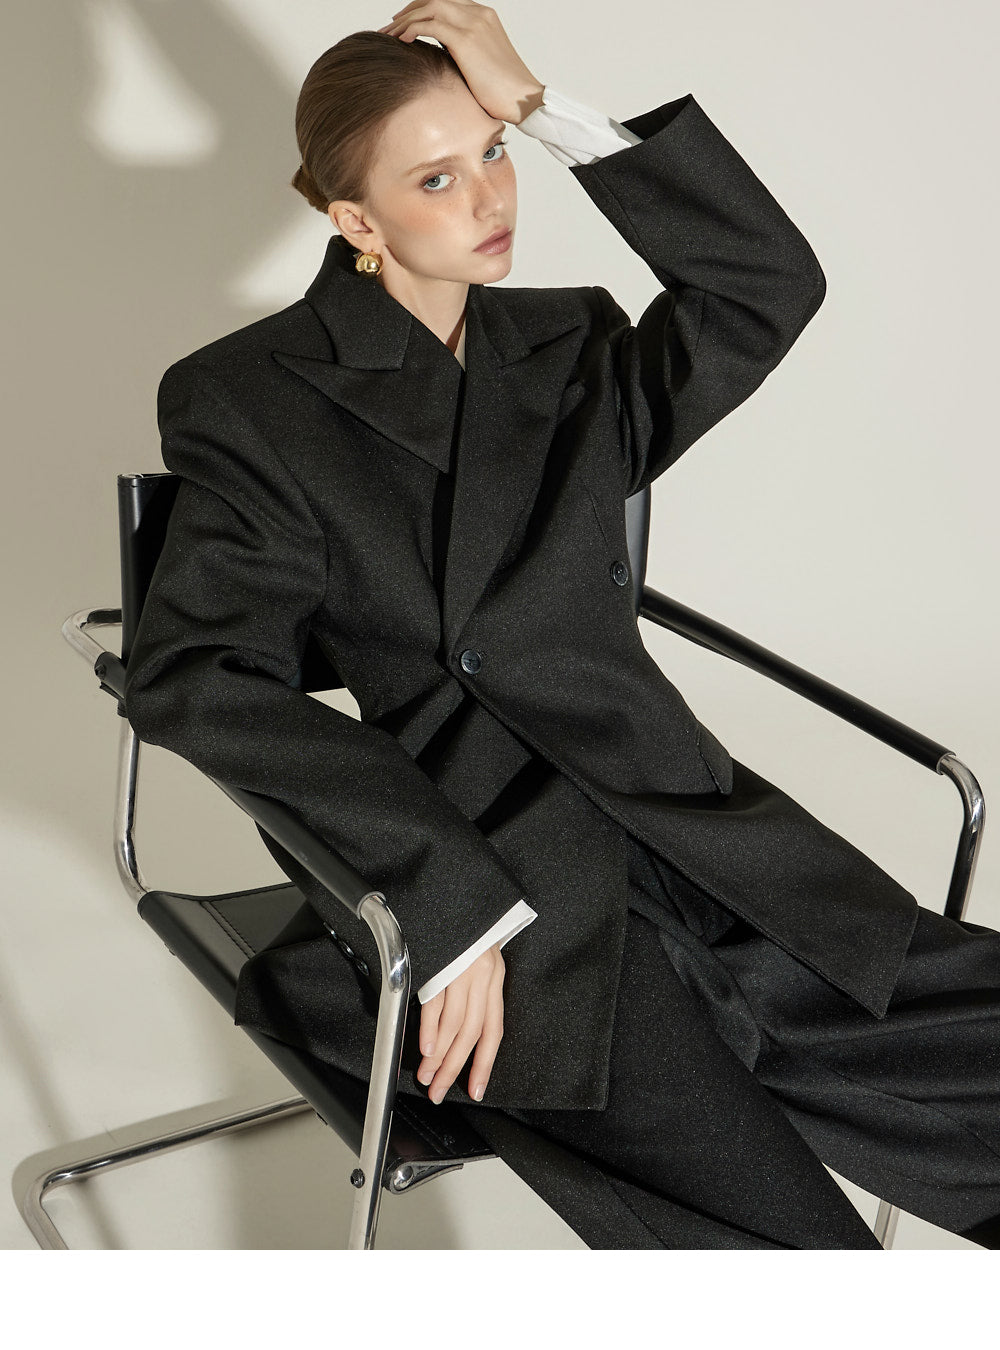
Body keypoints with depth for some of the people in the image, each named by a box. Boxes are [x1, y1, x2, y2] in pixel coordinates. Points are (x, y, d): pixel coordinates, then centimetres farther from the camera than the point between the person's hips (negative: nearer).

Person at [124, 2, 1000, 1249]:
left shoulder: (568, 350, 16)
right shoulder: (255, 400, 1)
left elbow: (770, 285, 0)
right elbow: (192, 676, -12)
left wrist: (544, 106, -3)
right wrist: (451, 905, -20)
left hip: (691, 837, 6)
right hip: (514, 904, -5)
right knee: (776, 1230, -22)